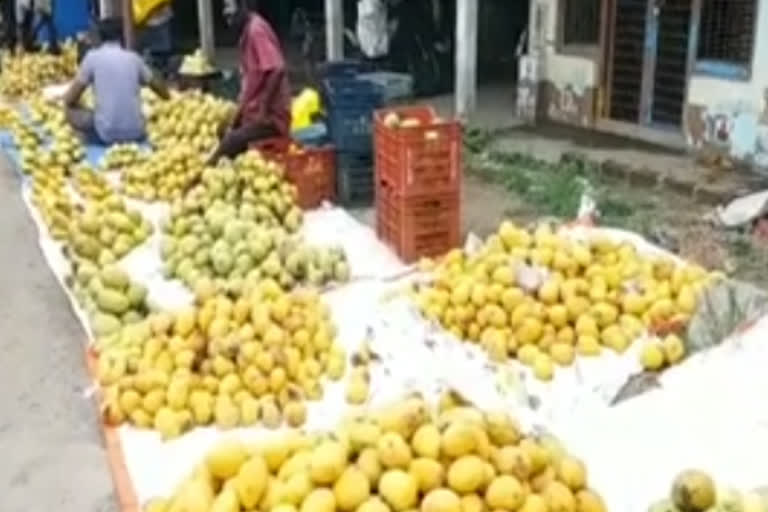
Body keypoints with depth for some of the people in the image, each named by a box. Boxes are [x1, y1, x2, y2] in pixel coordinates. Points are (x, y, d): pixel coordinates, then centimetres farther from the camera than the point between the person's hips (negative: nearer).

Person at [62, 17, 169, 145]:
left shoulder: (93, 57, -1)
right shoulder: (134, 58, 8)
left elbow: (70, 100, 2)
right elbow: (164, 93, 20)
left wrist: (66, 97, 26)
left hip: (106, 134, -4)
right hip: (136, 133, 4)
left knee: (71, 111, 22)